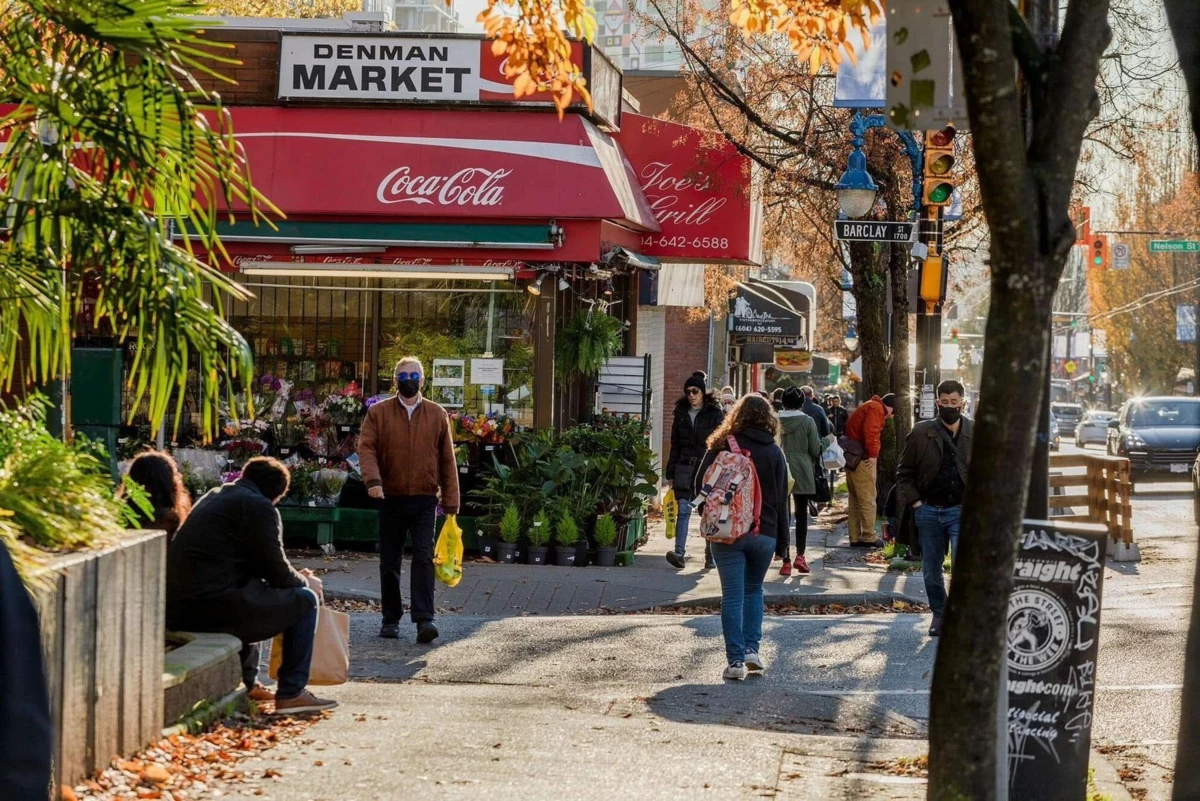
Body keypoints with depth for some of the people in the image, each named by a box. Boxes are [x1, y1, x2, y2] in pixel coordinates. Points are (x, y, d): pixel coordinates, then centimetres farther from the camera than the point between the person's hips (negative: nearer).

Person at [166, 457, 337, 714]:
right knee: (305, 601, 4)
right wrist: (301, 581, 17)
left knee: (251, 597, 39)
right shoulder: (259, 507, -5)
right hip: (214, 604, -10)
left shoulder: (214, 497, 24)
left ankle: (248, 683, 41)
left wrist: (293, 577, 29)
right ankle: (291, 694, 1)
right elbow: (276, 571, -5)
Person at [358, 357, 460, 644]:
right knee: (389, 562, 8)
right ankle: (391, 619, 18)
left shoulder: (437, 415, 7)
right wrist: (372, 479, -24)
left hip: (424, 499, -1)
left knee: (424, 558, -12)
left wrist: (451, 502, 3)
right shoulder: (379, 413, 5)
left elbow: (447, 460, 8)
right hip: (390, 499, 1)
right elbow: (366, 446, -6)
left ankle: (424, 619, -16)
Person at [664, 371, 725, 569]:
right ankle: (679, 553, -14)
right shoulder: (681, 413, 12)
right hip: (685, 468, 3)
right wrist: (670, 473, 11)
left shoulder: (715, 413, 0)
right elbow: (675, 445, 15)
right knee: (683, 510, -7)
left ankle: (711, 556, 10)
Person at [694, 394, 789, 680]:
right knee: (754, 590, 18)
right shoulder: (774, 452, 1)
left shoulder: (721, 448, -2)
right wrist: (782, 538, 9)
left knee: (732, 595, 0)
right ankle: (752, 649, 7)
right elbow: (782, 498, 3)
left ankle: (736, 660, -5)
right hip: (764, 533, 2)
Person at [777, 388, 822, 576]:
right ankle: (800, 555, 0)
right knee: (801, 513, 12)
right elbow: (815, 450, -5)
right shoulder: (807, 422, -8)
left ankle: (785, 560, 1)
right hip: (802, 473, -1)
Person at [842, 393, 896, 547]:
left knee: (855, 500, 13)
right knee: (868, 499, -4)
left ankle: (855, 537, 16)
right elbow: (870, 431, -24)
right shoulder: (876, 408, -9)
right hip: (863, 459, -10)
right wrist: (873, 454, -18)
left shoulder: (868, 407, 22)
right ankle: (869, 537, -2)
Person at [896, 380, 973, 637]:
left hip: (961, 511, -2)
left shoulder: (977, 433, 0)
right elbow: (904, 472, 7)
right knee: (931, 570, 11)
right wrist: (913, 501, -3)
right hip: (928, 510, 2)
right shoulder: (921, 432, 0)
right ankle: (939, 614, 27)